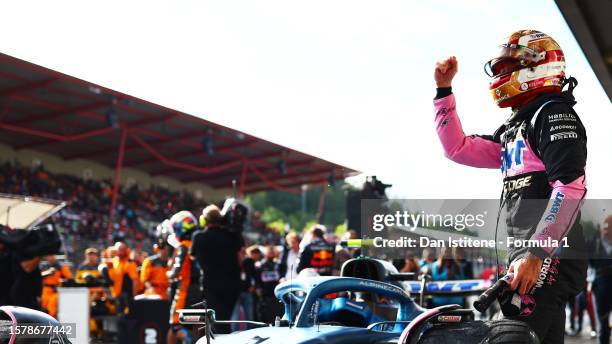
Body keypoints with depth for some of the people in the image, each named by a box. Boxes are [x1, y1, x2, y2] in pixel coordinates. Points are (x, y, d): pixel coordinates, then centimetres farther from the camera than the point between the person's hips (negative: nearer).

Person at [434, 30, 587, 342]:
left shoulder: (554, 112, -4)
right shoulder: (514, 129, 25)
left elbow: (570, 186, -18)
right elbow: (458, 148, 28)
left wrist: (536, 254, -25)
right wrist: (443, 89, 24)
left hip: (549, 258, -10)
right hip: (529, 257, 10)